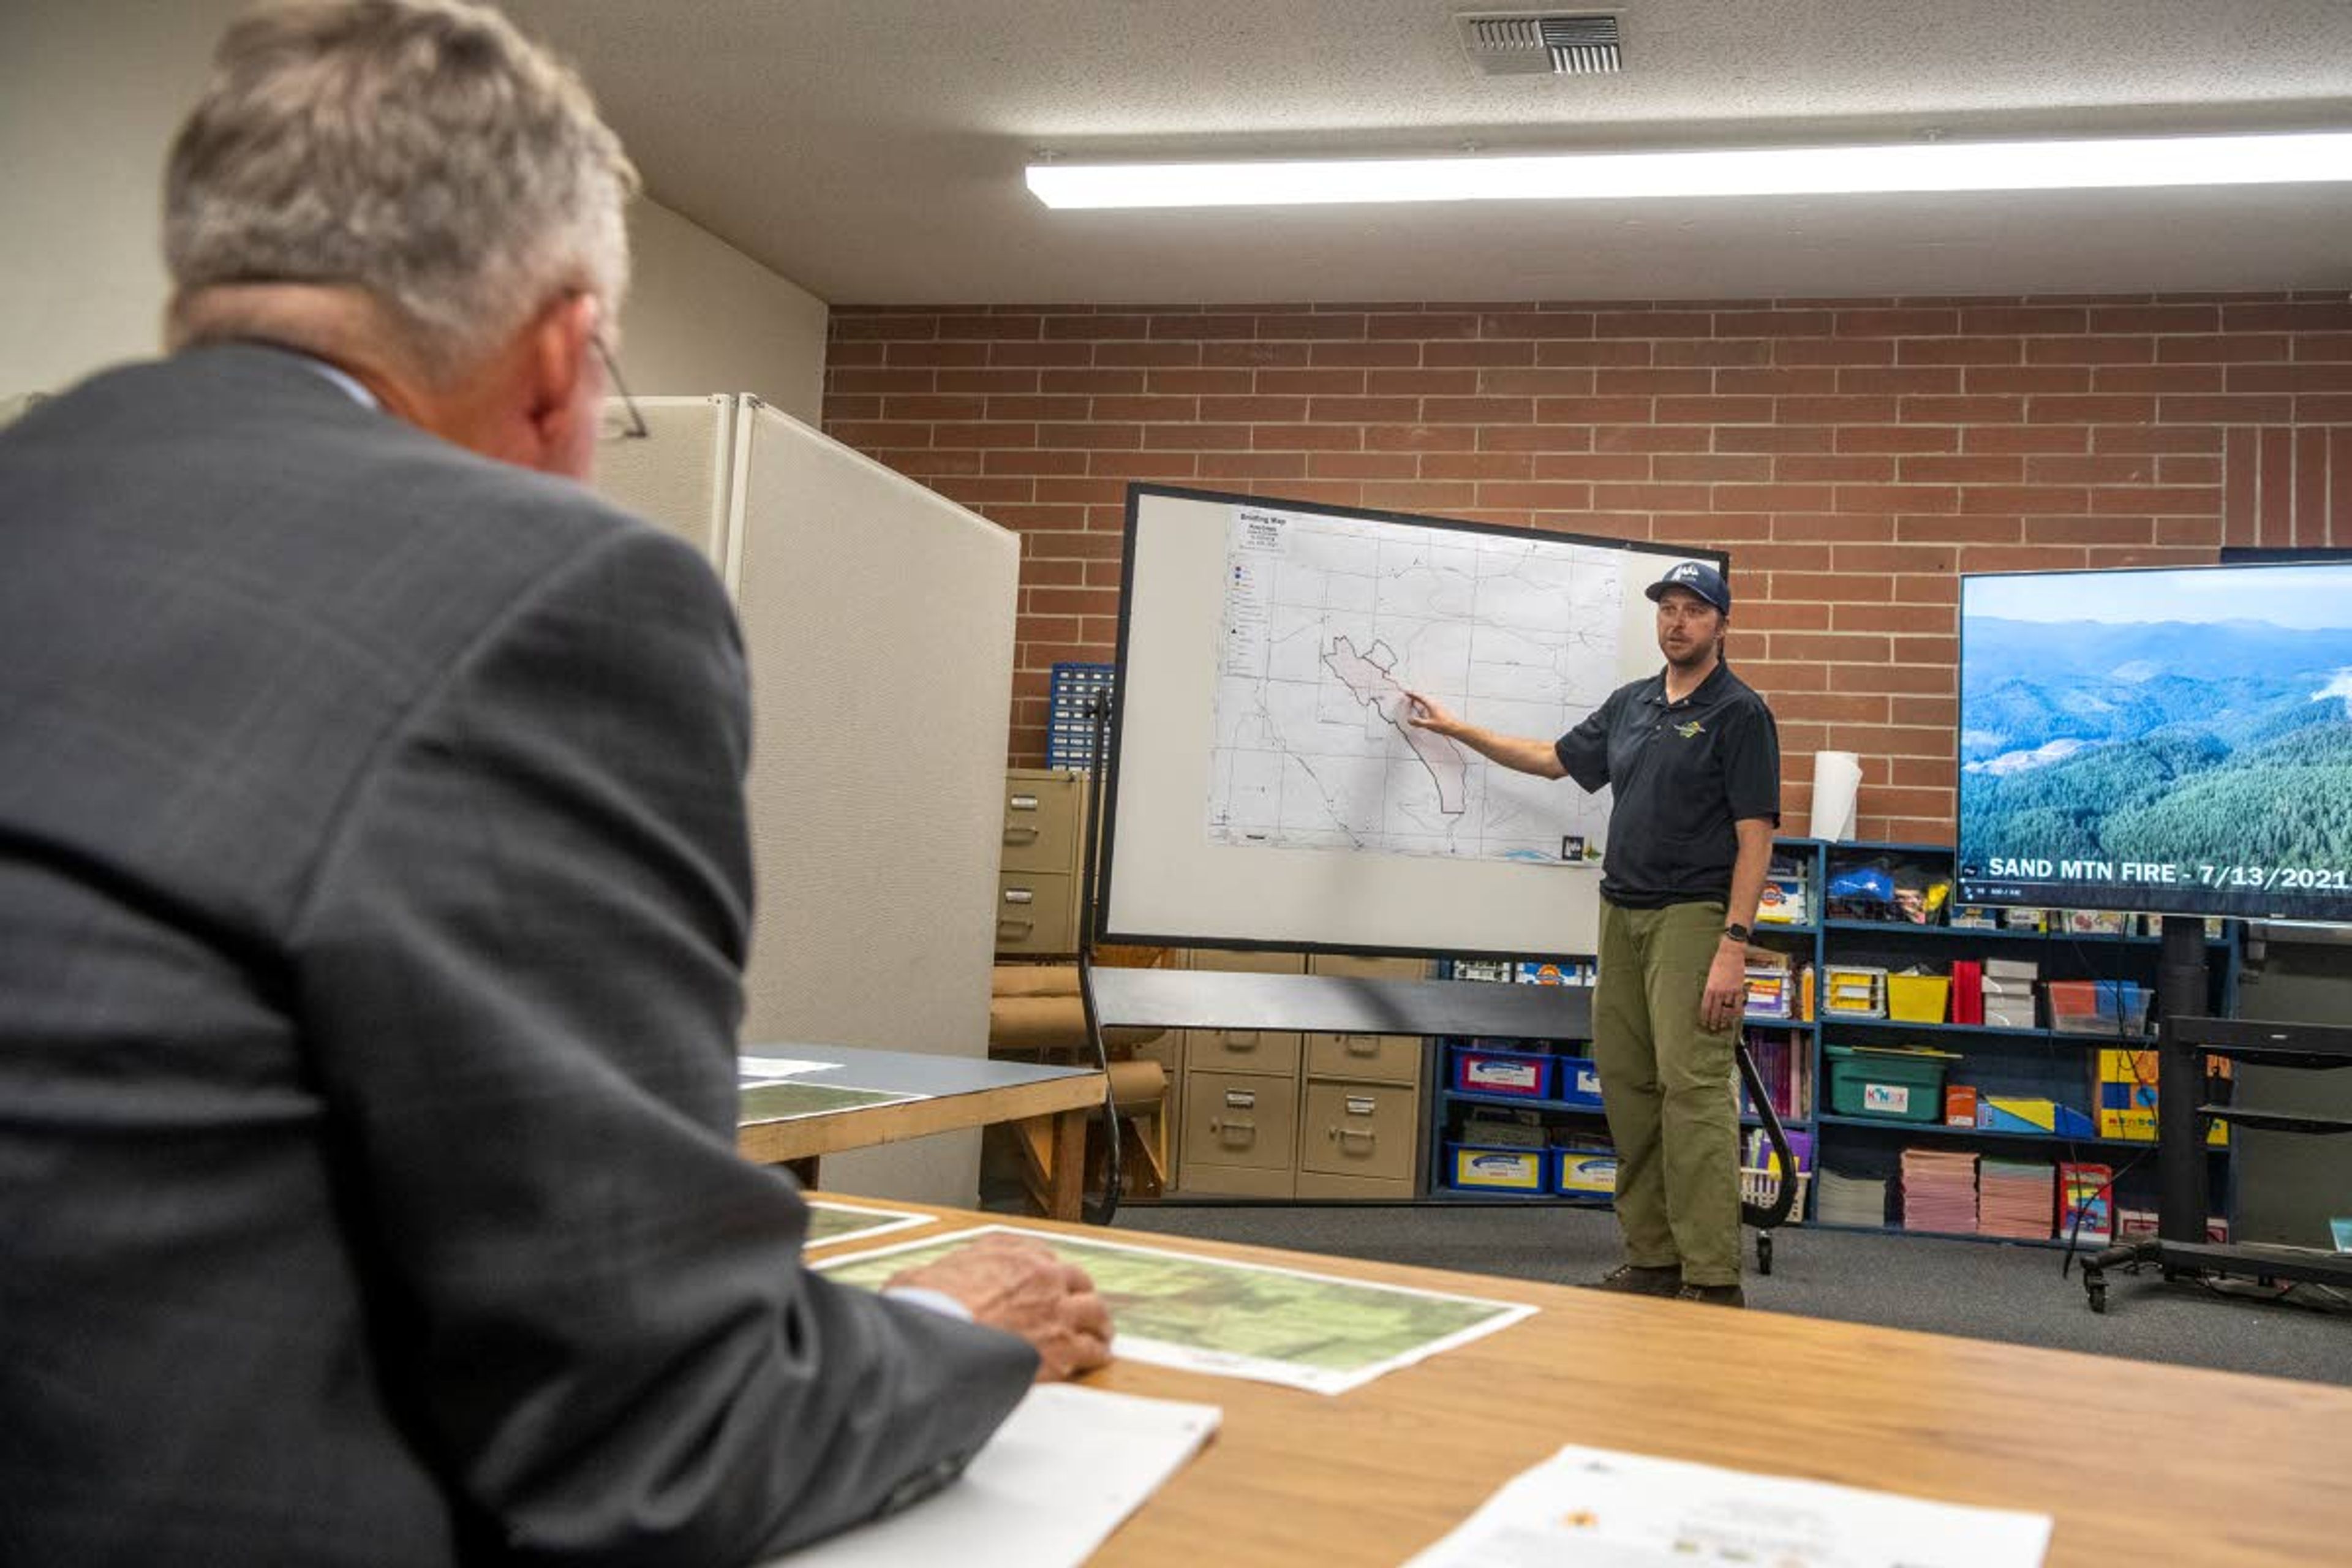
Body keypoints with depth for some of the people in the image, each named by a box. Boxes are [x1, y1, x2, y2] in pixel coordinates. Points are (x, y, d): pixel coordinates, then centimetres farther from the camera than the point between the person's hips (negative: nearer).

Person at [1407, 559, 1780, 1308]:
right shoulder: (1630, 704, 14)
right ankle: (1652, 1259, 13)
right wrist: (1455, 727, 33)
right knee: (1628, 1089, 6)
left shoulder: (1740, 713, -6)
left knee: (1692, 1090, -13)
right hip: (1621, 914, 7)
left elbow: (1755, 838, -11)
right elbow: (1555, 759, 29)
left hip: (1693, 917, -7)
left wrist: (1733, 947, -19)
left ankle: (1714, 1280, -11)